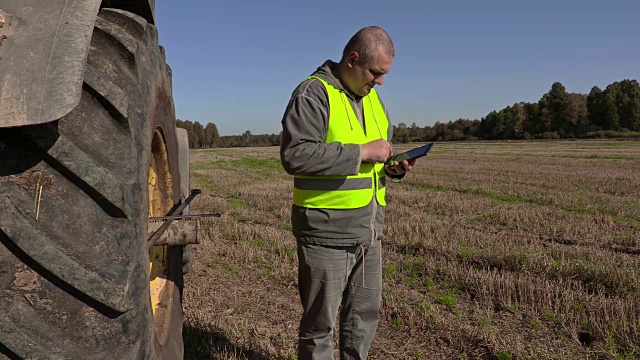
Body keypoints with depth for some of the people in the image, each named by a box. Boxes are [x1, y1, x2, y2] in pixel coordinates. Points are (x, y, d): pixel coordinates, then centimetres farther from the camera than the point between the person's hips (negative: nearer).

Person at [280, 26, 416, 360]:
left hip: (369, 230, 8)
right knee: (320, 322, 7)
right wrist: (361, 152, -22)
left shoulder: (372, 97, 13)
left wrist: (392, 166, 2)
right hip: (326, 232, -7)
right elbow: (295, 156, -25)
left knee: (365, 314, 20)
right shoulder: (314, 93, -12)